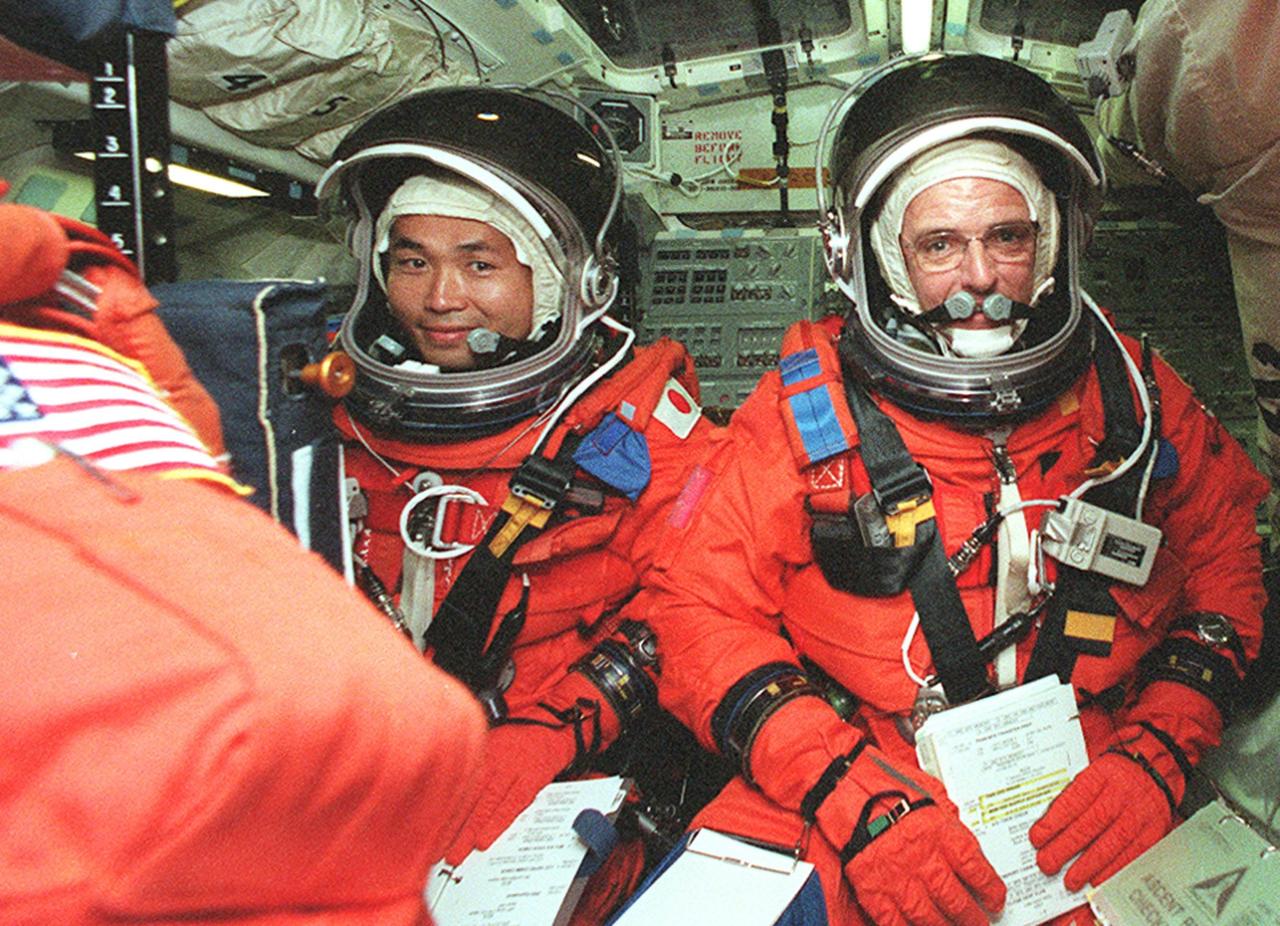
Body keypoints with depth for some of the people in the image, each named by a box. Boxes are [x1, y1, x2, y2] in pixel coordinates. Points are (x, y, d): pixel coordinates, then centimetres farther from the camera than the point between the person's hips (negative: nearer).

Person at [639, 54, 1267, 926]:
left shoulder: (1134, 395, 8)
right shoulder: (806, 411, -1)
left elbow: (1225, 562, 17)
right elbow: (701, 610, -3)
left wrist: (1153, 757, 0)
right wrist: (857, 803, -15)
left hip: (1084, 817, 2)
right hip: (827, 813, -1)